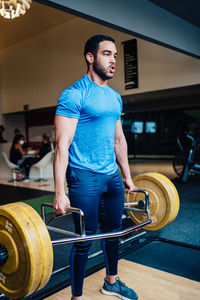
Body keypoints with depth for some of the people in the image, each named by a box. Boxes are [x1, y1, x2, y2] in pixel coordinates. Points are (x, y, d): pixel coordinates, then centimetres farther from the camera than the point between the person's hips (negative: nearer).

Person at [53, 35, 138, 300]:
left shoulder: (115, 98, 12)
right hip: (85, 178, -7)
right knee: (84, 240, 3)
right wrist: (60, 192, -21)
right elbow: (62, 144, -16)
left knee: (113, 231, 18)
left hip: (112, 176, 7)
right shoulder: (74, 94, -11)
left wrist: (127, 177, 17)